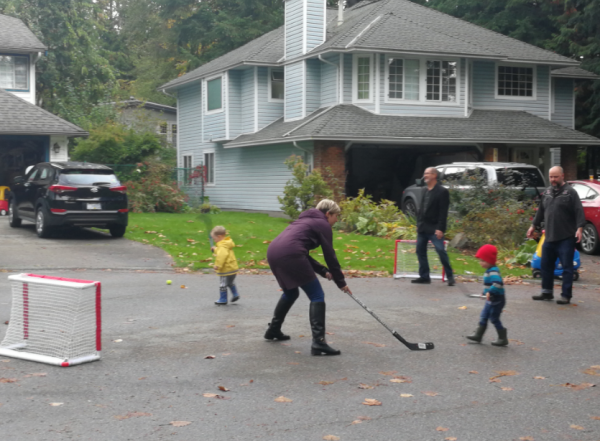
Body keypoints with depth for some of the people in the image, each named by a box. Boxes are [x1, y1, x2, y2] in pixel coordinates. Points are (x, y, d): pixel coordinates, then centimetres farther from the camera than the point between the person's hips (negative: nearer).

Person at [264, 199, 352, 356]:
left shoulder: (306, 220, 33)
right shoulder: (323, 224, 9)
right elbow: (330, 256, 7)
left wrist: (323, 271, 28)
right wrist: (341, 282, 16)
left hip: (273, 251, 9)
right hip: (289, 255, -9)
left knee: (291, 292, 31)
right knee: (317, 296, -1)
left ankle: (273, 330, 41)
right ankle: (318, 342, -10)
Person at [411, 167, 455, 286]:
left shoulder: (442, 191, -9)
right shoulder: (425, 191, 14)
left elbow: (443, 212, -14)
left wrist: (440, 228, -19)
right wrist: (418, 224, 14)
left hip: (434, 228, -8)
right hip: (422, 228, 8)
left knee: (441, 251, -10)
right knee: (420, 251, 8)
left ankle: (450, 276, 1)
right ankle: (424, 276, 16)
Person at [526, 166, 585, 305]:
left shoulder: (570, 192, -6)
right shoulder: (547, 192, 13)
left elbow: (579, 212, -13)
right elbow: (541, 211, 22)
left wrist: (579, 228, -22)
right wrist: (534, 225, 23)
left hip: (566, 238, -7)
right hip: (549, 237, 7)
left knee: (567, 267, -2)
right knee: (546, 266, 13)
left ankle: (566, 295, 4)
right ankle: (547, 292, 26)